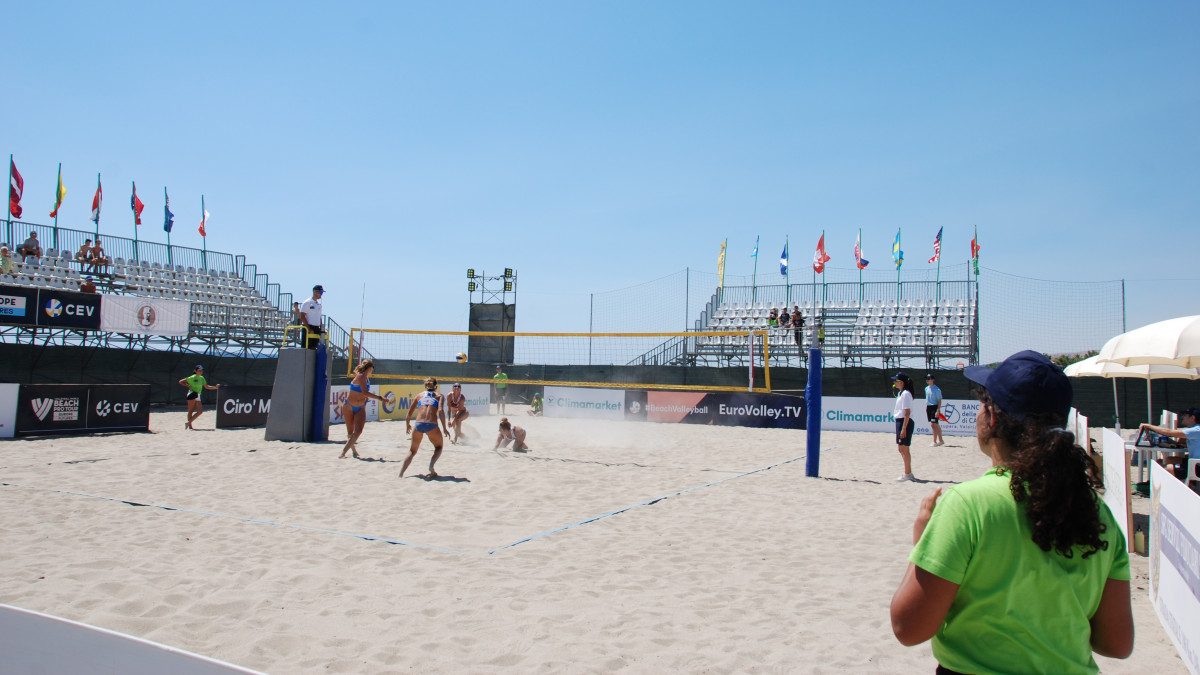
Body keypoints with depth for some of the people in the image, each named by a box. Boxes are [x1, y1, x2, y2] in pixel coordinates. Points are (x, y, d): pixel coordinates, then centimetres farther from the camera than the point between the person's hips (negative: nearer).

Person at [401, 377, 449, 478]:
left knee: (412, 451, 21)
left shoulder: (419, 396, 22)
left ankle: (401, 474, 5)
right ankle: (431, 466, -3)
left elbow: (409, 414, 19)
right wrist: (444, 428, -2)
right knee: (438, 447, 23)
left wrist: (407, 425, 37)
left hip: (418, 424, 2)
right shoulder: (438, 396, 14)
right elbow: (440, 411, -4)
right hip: (431, 425, -2)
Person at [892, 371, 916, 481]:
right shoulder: (901, 393, 15)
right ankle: (909, 473, 23)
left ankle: (907, 474, 5)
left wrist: (903, 428, -22)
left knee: (904, 449, -3)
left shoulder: (905, 394, -16)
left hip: (905, 422, -10)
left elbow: (907, 413, -20)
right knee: (901, 449, 15)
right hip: (900, 422, 10)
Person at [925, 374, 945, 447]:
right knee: (936, 425, 12)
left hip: (934, 407, -8)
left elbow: (939, 401, -13)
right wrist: (926, 408, 16)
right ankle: (941, 440, 19)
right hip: (929, 407, 8)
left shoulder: (937, 389, -11)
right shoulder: (926, 388, 11)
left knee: (933, 424, -10)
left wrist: (938, 411, -19)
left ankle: (935, 441, -2)